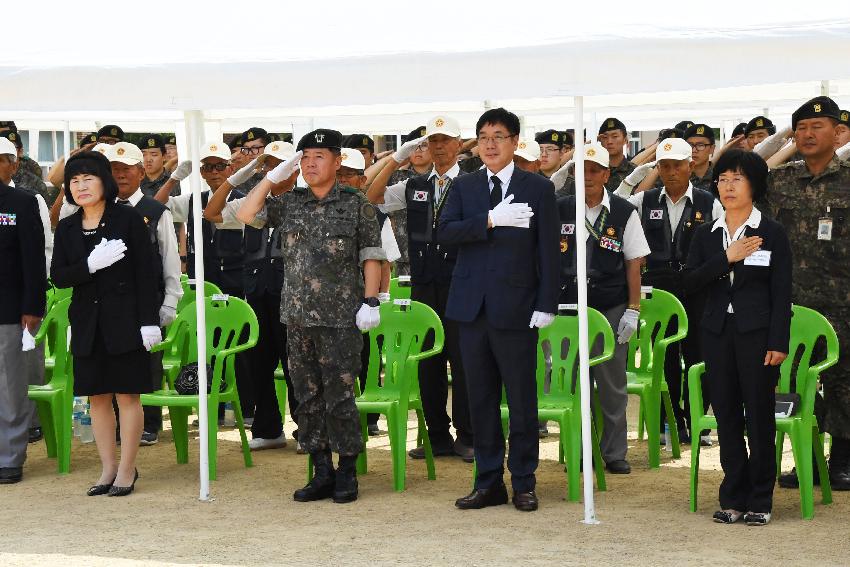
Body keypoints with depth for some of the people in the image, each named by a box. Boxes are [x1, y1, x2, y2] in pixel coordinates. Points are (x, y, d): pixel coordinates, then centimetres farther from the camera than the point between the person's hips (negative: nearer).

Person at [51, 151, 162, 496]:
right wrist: (90, 265, -17)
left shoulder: (128, 220, -3)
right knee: (97, 397, 8)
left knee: (127, 395, -1)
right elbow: (57, 276, 1)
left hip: (124, 320, -4)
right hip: (88, 323, 4)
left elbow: (145, 273, -6)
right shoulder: (67, 228, 9)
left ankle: (127, 470, 7)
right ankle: (108, 468, 17)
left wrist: (149, 321, -11)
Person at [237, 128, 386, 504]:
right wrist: (274, 176, 1)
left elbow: (371, 256, -1)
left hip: (341, 318, -5)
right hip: (298, 317, 5)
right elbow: (246, 215, 6)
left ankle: (347, 473, 7)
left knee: (339, 397, -3)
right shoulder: (290, 203, 11)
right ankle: (322, 472, 15)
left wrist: (371, 301, -9)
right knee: (307, 396, 7)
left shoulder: (356, 204, 0)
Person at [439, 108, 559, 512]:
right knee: (481, 398, 8)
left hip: (516, 308, -3)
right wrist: (491, 220, -17)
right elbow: (444, 231, -5)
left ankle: (523, 482, 10)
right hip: (472, 307, 3)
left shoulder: (538, 188, 3)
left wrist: (546, 305, -8)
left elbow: (548, 250, -1)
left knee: (521, 399, 1)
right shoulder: (464, 187, 10)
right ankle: (489, 482, 15)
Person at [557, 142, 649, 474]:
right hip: (568, 307, 1)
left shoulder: (624, 213, 2)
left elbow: (634, 262, 2)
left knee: (612, 382, 4)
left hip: (611, 309, -1)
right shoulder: (561, 210, 5)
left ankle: (614, 452, 12)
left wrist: (633, 310, -3)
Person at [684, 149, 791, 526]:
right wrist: (727, 258, -13)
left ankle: (760, 500, 7)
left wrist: (778, 343, -10)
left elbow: (782, 293, -3)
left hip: (757, 333, -3)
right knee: (726, 415, 6)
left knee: (759, 416, -1)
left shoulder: (772, 233, 0)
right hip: (718, 332, 4)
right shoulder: (706, 234, 10)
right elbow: (689, 282, -1)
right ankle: (733, 498, 13)